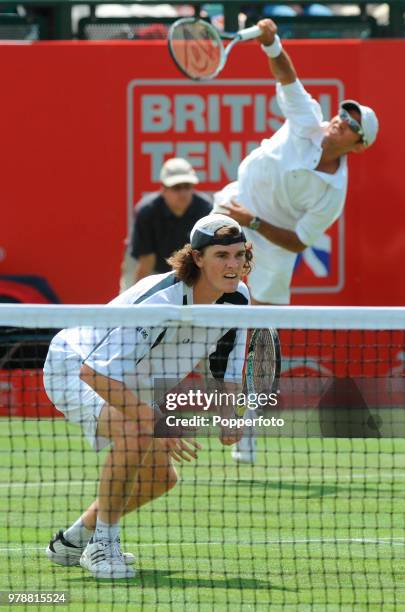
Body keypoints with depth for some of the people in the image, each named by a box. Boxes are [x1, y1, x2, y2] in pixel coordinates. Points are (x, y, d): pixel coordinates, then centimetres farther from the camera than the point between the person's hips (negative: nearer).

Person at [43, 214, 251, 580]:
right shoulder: (160, 302, -38)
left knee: (161, 477, 8)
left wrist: (228, 416, -18)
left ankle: (74, 539, 28)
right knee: (134, 434, -35)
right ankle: (103, 544, -19)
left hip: (133, 383, 9)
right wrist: (154, 421, -45)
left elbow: (227, 370, 3)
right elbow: (95, 371, -41)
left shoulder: (238, 299, -14)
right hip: (76, 367, -9)